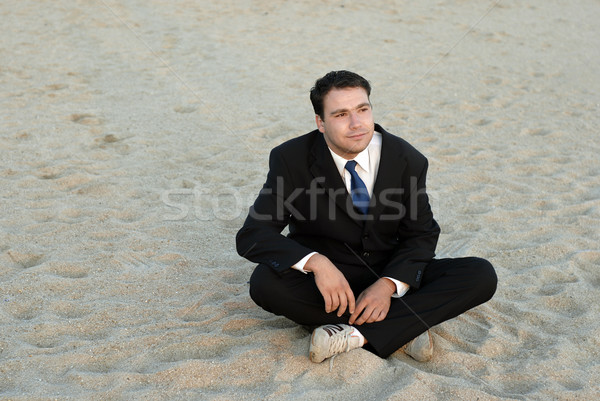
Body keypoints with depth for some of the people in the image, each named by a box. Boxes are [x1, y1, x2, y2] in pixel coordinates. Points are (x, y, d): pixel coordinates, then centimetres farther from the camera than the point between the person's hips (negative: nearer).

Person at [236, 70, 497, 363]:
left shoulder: (406, 160, -6)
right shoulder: (291, 160, -11)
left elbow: (420, 234, -1)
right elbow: (253, 236, -17)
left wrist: (389, 284, -21)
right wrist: (316, 262, -35)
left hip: (389, 274, 2)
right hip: (326, 280, -1)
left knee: (482, 276, -19)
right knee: (264, 281, -33)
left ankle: (356, 335, -28)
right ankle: (402, 328, -24)